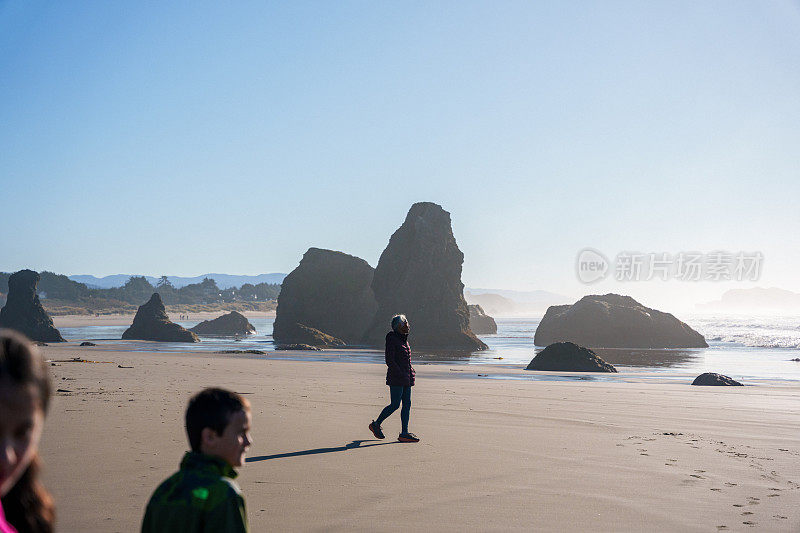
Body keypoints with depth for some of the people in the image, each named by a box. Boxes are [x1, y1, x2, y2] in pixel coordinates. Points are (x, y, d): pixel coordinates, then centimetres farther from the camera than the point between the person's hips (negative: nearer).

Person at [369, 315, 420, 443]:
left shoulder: (404, 339, 16)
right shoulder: (392, 339, -10)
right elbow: (389, 360, -15)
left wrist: (411, 372, 13)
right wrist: (401, 374, -18)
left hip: (406, 378, 9)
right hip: (396, 379, -9)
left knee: (407, 404, 3)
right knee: (395, 405, -7)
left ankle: (404, 433, 4)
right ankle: (376, 424, 11)